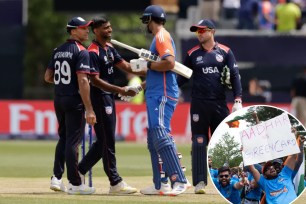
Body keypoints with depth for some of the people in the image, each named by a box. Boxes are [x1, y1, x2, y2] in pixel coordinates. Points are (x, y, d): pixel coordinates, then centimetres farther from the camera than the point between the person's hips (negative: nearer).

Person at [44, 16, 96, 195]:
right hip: (74, 100, -8)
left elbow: (48, 77, 16)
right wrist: (89, 110, -21)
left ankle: (57, 178, 13)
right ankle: (74, 184, -1)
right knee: (73, 141, -4)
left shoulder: (58, 51, 12)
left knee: (64, 138, 18)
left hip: (58, 100, 8)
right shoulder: (81, 52, -13)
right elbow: (82, 81, -20)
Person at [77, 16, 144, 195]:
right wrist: (121, 90, -27)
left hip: (109, 97, 10)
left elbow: (125, 66, 8)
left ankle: (79, 172, 21)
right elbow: (95, 80, -21)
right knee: (107, 142, -6)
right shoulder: (93, 52, -15)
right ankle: (116, 183, -3)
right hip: (99, 98, -10)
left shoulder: (110, 49, 13)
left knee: (104, 141, 13)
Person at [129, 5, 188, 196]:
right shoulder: (159, 37, 22)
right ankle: (160, 184, 12)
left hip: (163, 95, -11)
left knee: (161, 135, -19)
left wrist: (146, 64, -14)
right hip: (156, 95, 11)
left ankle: (179, 180, -23)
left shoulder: (162, 36, -8)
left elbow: (169, 63, -24)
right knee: (153, 139, 10)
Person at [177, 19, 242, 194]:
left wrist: (238, 100, -10)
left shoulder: (225, 52, 4)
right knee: (199, 143, -2)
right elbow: (182, 77, 8)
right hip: (199, 104, 0)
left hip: (219, 104, 0)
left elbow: (234, 76, 0)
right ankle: (200, 182, 0)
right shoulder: (193, 54, 8)